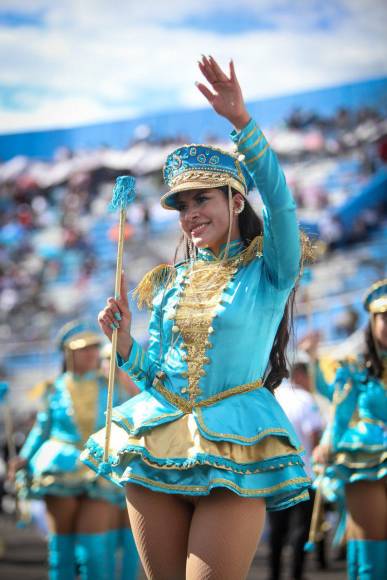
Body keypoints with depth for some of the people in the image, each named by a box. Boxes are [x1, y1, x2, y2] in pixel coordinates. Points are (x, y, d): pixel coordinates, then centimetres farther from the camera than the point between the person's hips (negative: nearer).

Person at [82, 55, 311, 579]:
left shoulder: (267, 274, -1)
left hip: (231, 448, -5)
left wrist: (242, 122, -30)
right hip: (156, 446, 5)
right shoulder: (170, 282, 15)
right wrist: (125, 342, -4)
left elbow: (281, 204, -21)